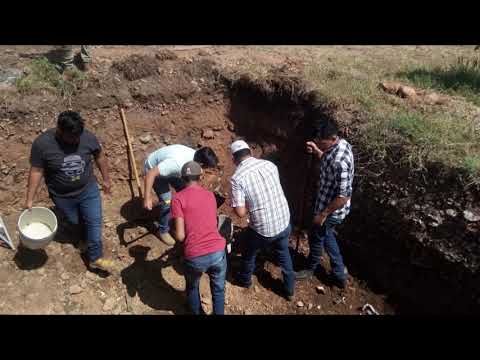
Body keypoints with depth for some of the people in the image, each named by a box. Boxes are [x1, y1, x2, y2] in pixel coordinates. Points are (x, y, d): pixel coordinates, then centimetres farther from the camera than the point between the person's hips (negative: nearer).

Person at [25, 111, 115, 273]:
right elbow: (36, 171, -14)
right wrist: (30, 199, -11)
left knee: (94, 223, 6)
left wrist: (106, 179, 7)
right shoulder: (42, 144, -23)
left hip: (89, 190, 1)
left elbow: (99, 156, -2)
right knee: (75, 222, 23)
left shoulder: (88, 137, -19)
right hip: (62, 197, -1)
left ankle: (95, 258, 22)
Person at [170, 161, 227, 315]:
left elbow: (180, 236, -8)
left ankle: (197, 312, 49)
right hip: (218, 252, 2)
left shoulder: (178, 198, -2)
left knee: (192, 288, 29)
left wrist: (174, 232, 14)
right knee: (218, 289, 26)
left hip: (195, 257, -2)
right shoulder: (210, 195, 11)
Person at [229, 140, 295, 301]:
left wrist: (250, 205, 3)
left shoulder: (237, 178, -18)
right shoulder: (270, 164, -3)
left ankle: (245, 279, 52)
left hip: (263, 229, -4)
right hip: (285, 222, 4)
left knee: (249, 253, 27)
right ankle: (290, 289, 44)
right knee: (284, 254, 29)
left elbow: (241, 212, -17)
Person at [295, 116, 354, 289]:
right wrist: (317, 152, -4)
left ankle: (311, 268, 46)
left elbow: (344, 196, -30)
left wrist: (323, 214, -20)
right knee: (326, 236, 26)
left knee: (316, 238, 16)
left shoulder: (340, 161, -36)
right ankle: (339, 274, 41)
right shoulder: (340, 144, -6)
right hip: (327, 203, 9)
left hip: (332, 210, -9)